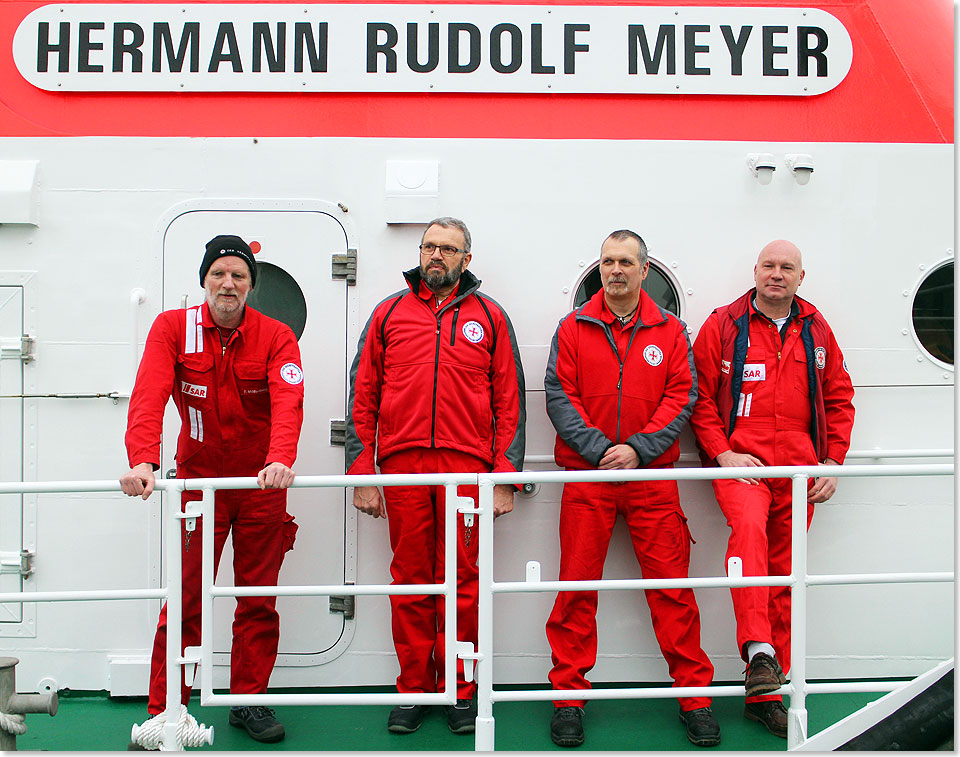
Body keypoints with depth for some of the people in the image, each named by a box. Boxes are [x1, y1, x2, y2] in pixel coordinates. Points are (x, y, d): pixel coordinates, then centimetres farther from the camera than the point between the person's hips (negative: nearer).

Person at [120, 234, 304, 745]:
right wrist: (143, 460, -36)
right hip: (197, 481, 0)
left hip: (262, 484, 1)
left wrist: (281, 460, -41)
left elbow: (288, 401, -22)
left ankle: (249, 701, 22)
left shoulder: (276, 337, -7)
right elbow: (149, 396, -19)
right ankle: (164, 712, 12)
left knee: (258, 601, 8)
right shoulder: (172, 329, -5)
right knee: (184, 601, 1)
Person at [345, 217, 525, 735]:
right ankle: (413, 689, 19)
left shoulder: (488, 316, 10)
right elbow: (363, 396, 10)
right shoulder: (389, 313, 12)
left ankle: (459, 692, 17)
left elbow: (509, 400, 7)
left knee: (461, 580, 3)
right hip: (402, 464, 1)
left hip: (466, 467, -1)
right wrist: (361, 472, 3)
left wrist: (506, 474, -1)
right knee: (410, 580, 7)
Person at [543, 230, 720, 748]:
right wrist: (598, 447, -11)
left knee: (672, 584, 1)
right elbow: (559, 396, 1)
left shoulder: (670, 331, 8)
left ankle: (694, 694, 13)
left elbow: (682, 396, 2)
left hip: (653, 476, 0)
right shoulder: (573, 328, 7)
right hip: (585, 475, 0)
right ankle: (568, 696, 13)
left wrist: (638, 448, -11)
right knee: (576, 586, 2)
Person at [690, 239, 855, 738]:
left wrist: (832, 461, 6)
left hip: (799, 468, 3)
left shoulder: (816, 332, 13)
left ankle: (765, 696, 15)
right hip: (740, 462, -3)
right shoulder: (723, 325, 3)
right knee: (749, 527, -35)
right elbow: (700, 396, 2)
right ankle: (759, 651, -35)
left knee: (783, 576, 5)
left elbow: (839, 399, 16)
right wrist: (721, 452, -10)